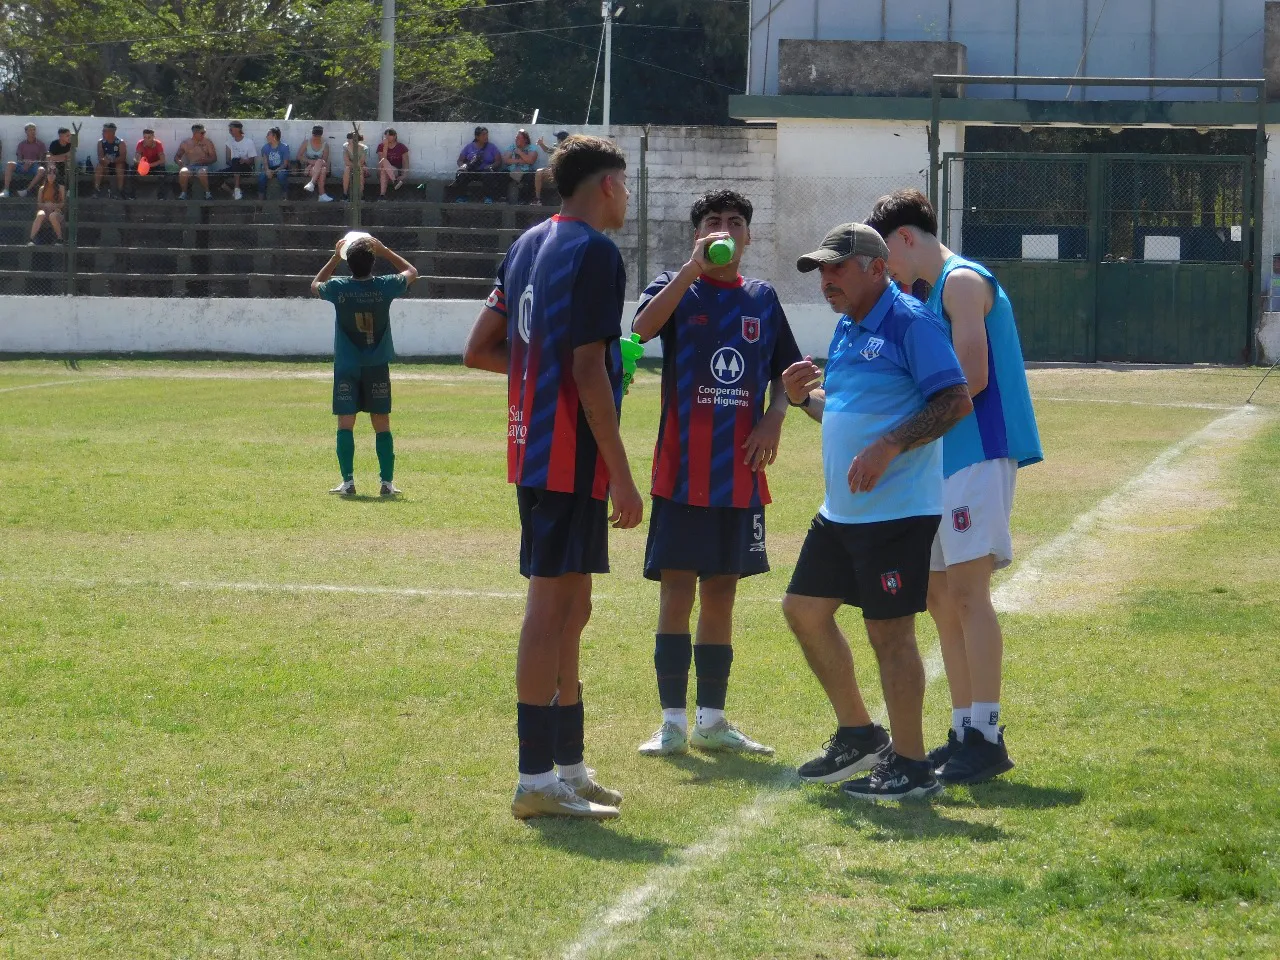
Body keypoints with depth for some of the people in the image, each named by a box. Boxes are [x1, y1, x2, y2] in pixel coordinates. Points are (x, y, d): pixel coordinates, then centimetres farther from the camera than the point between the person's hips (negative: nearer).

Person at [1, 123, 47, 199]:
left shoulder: (40, 143, 8)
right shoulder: (22, 144, 14)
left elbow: (42, 159, 1)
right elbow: (19, 158, 8)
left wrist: (32, 163, -17)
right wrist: (24, 162, -16)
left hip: (34, 166, -1)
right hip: (23, 166, 2)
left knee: (41, 170, -37)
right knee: (10, 165, -27)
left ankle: (27, 190, -36)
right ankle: (5, 191, -34)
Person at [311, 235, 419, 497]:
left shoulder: (338, 288, -9)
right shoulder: (385, 287, -9)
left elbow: (315, 286, 16)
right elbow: (411, 271, 13)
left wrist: (335, 258, 17)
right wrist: (385, 252, 12)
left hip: (346, 367, 0)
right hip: (377, 367, 0)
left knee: (345, 425, 2)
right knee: (382, 425, 5)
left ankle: (347, 481, -3)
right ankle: (386, 482, 2)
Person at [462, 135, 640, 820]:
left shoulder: (528, 245, 16)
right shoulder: (595, 252, -11)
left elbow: (478, 350, 18)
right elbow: (588, 371, -17)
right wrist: (621, 476, -16)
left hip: (533, 449, 9)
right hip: (572, 454, -9)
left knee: (567, 607, 15)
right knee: (553, 603, -7)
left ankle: (568, 765, 21)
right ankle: (537, 778, -6)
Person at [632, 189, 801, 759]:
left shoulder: (762, 299, 12)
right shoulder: (677, 288, 1)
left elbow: (786, 371, 18)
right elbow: (642, 327, -21)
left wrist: (773, 418, -2)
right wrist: (696, 265, -25)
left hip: (741, 472, 4)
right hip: (682, 470, -4)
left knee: (721, 594, 9)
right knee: (677, 590, -5)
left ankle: (712, 721, 15)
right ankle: (673, 722, -2)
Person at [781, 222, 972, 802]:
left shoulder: (910, 324, -13)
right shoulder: (846, 329, 15)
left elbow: (955, 401, -20)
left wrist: (888, 447, -27)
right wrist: (804, 397, 5)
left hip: (897, 510, -10)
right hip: (841, 510, 10)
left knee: (889, 629, -6)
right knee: (804, 609, 13)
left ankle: (910, 766, 3)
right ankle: (858, 734, 26)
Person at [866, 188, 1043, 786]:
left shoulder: (962, 282, -10)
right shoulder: (938, 292, 21)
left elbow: (971, 380, -18)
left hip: (978, 452, -10)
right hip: (949, 459, 10)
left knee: (966, 590, -14)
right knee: (941, 595, 11)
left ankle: (987, 738, -16)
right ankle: (964, 732, 15)